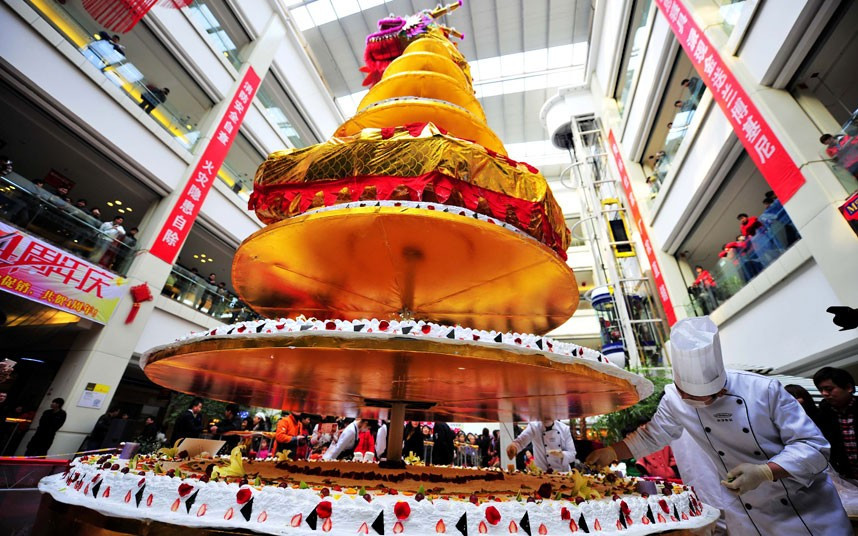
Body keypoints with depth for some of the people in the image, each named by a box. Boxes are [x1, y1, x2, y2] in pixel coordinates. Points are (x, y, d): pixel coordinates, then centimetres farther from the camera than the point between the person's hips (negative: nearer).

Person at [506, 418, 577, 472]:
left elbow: (572, 454, -1)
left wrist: (562, 455, -23)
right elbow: (520, 441, -25)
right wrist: (513, 445, -47)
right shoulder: (533, 427, -10)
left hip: (563, 473, 2)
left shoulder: (564, 429, -3)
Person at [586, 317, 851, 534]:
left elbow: (813, 446, -17)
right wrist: (611, 452, -8)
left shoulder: (764, 390, -24)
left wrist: (764, 472, -31)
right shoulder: (674, 399, -14)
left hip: (808, 511, -1)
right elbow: (651, 436, -1)